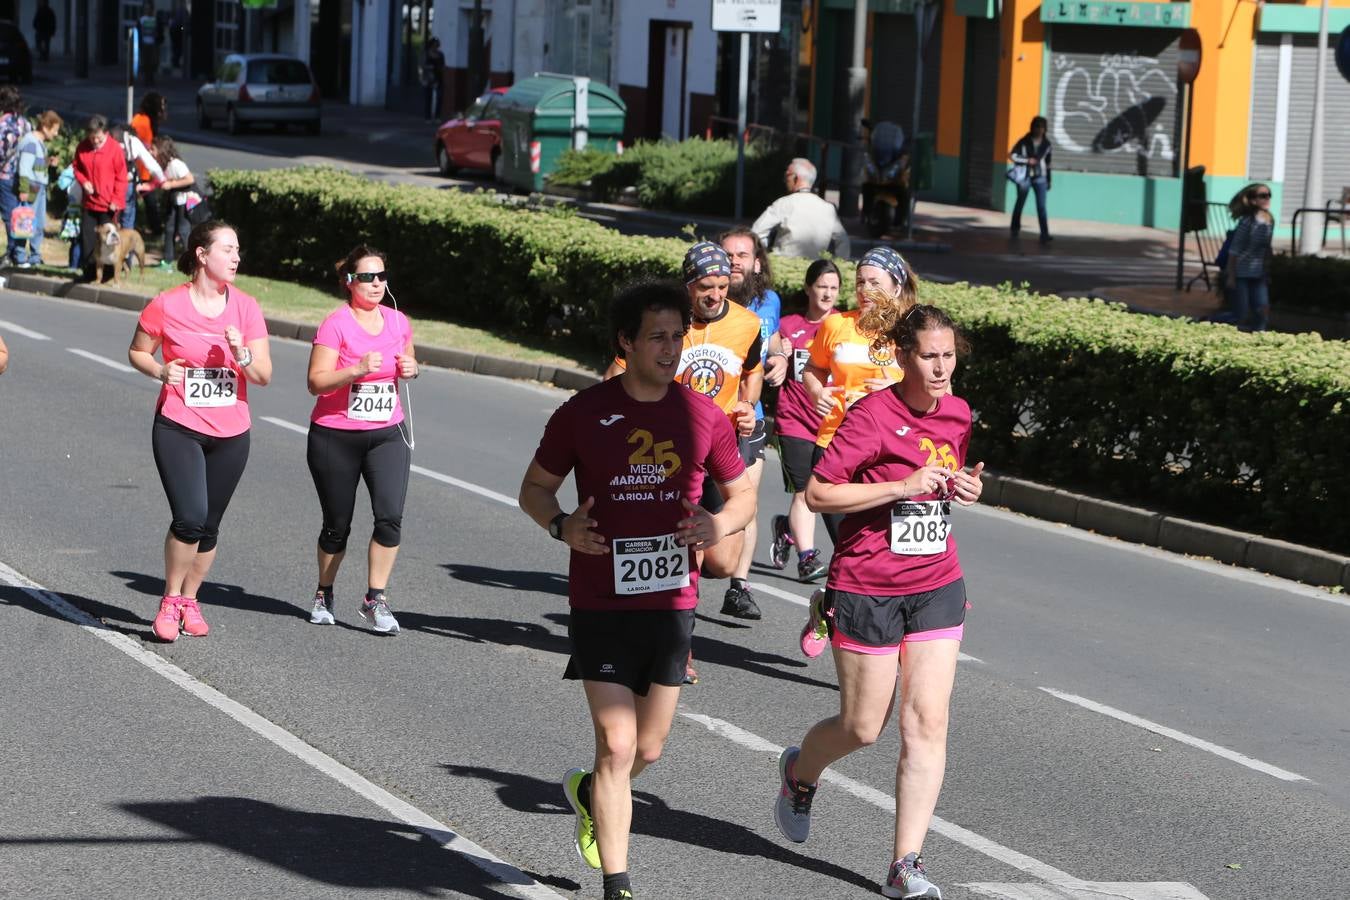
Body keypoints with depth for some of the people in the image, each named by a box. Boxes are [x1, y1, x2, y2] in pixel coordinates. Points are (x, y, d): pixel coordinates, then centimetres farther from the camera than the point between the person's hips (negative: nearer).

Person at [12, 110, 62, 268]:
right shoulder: (30, 142, -15)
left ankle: (35, 257, 18)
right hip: (30, 188, -10)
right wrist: (24, 190, -22)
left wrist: (48, 162, 5)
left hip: (39, 188, 10)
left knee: (40, 225, 11)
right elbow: (24, 168, -19)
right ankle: (19, 257, -2)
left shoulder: (40, 142, 15)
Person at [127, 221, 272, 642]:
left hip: (231, 433, 4)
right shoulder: (167, 306, -7)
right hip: (178, 428, -4)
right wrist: (161, 371, -12)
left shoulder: (245, 307, 1)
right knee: (190, 516, -17)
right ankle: (170, 600, 2)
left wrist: (241, 354, -17)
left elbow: (264, 376, 2)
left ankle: (190, 601, 27)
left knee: (209, 526, 9)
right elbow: (137, 351, 8)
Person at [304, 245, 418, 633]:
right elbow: (316, 382, -15)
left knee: (390, 516, -15)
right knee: (337, 525, 9)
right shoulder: (336, 325, -11)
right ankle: (324, 595, 31)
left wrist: (411, 369, -1)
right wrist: (357, 369, -28)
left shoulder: (398, 322, 5)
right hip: (335, 437, -3)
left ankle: (376, 600, -6)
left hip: (387, 434, 3)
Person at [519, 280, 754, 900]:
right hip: (601, 604, -3)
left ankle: (588, 793, 45)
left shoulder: (704, 417, 2)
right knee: (617, 747, -9)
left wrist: (718, 525, -10)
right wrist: (562, 525, -16)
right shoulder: (583, 413, -4)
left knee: (648, 749, 12)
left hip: (672, 603, 3)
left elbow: (742, 495, 13)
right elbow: (535, 488, 6)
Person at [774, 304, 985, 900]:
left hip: (937, 589, 5)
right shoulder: (872, 415, -14)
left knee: (927, 723, -6)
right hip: (867, 590, -5)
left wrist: (963, 489, 2)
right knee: (863, 727, 5)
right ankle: (800, 772, 40)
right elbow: (817, 493, -17)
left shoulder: (957, 415, 6)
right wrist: (903, 487, -23)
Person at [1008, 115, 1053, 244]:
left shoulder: (1046, 143, 5)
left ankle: (1044, 235, -14)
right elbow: (1012, 155, -8)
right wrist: (1027, 160, -16)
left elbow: (1047, 162, 13)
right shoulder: (1025, 142, -7)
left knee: (1041, 206, -7)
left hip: (1040, 178, 2)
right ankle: (1015, 229, 28)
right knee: (1020, 203, 11)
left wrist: (1048, 180, 14)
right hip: (1024, 177, -2)